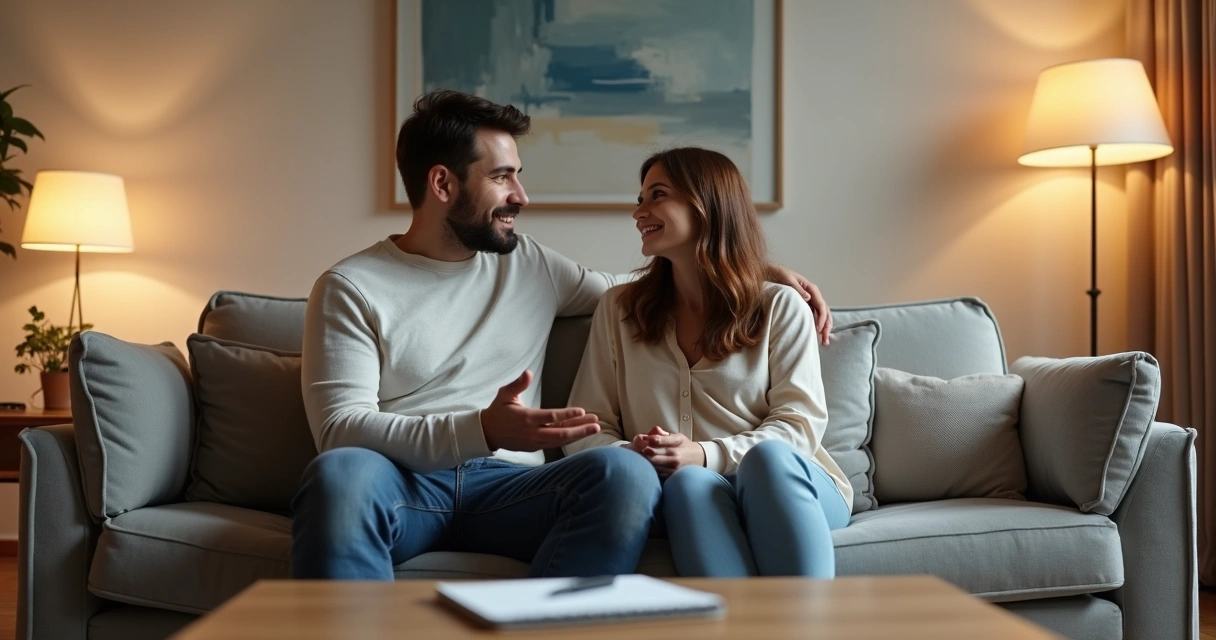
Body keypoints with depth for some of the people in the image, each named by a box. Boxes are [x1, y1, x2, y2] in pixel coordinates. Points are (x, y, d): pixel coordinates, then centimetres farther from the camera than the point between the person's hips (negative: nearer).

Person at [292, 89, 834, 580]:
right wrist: (481, 431, -24)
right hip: (404, 483, -3)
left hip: (506, 484, 4)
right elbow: (341, 430, -8)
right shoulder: (350, 288, 3)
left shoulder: (530, 266, 18)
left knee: (625, 473, -29)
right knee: (342, 473, -39)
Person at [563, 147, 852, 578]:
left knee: (769, 457, -36)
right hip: (686, 494, 1)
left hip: (784, 482, 0)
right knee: (689, 482, -36)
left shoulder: (780, 308, 11)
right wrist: (628, 456, -15)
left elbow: (800, 422, 0)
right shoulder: (619, 309, 17)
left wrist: (705, 455, -18)